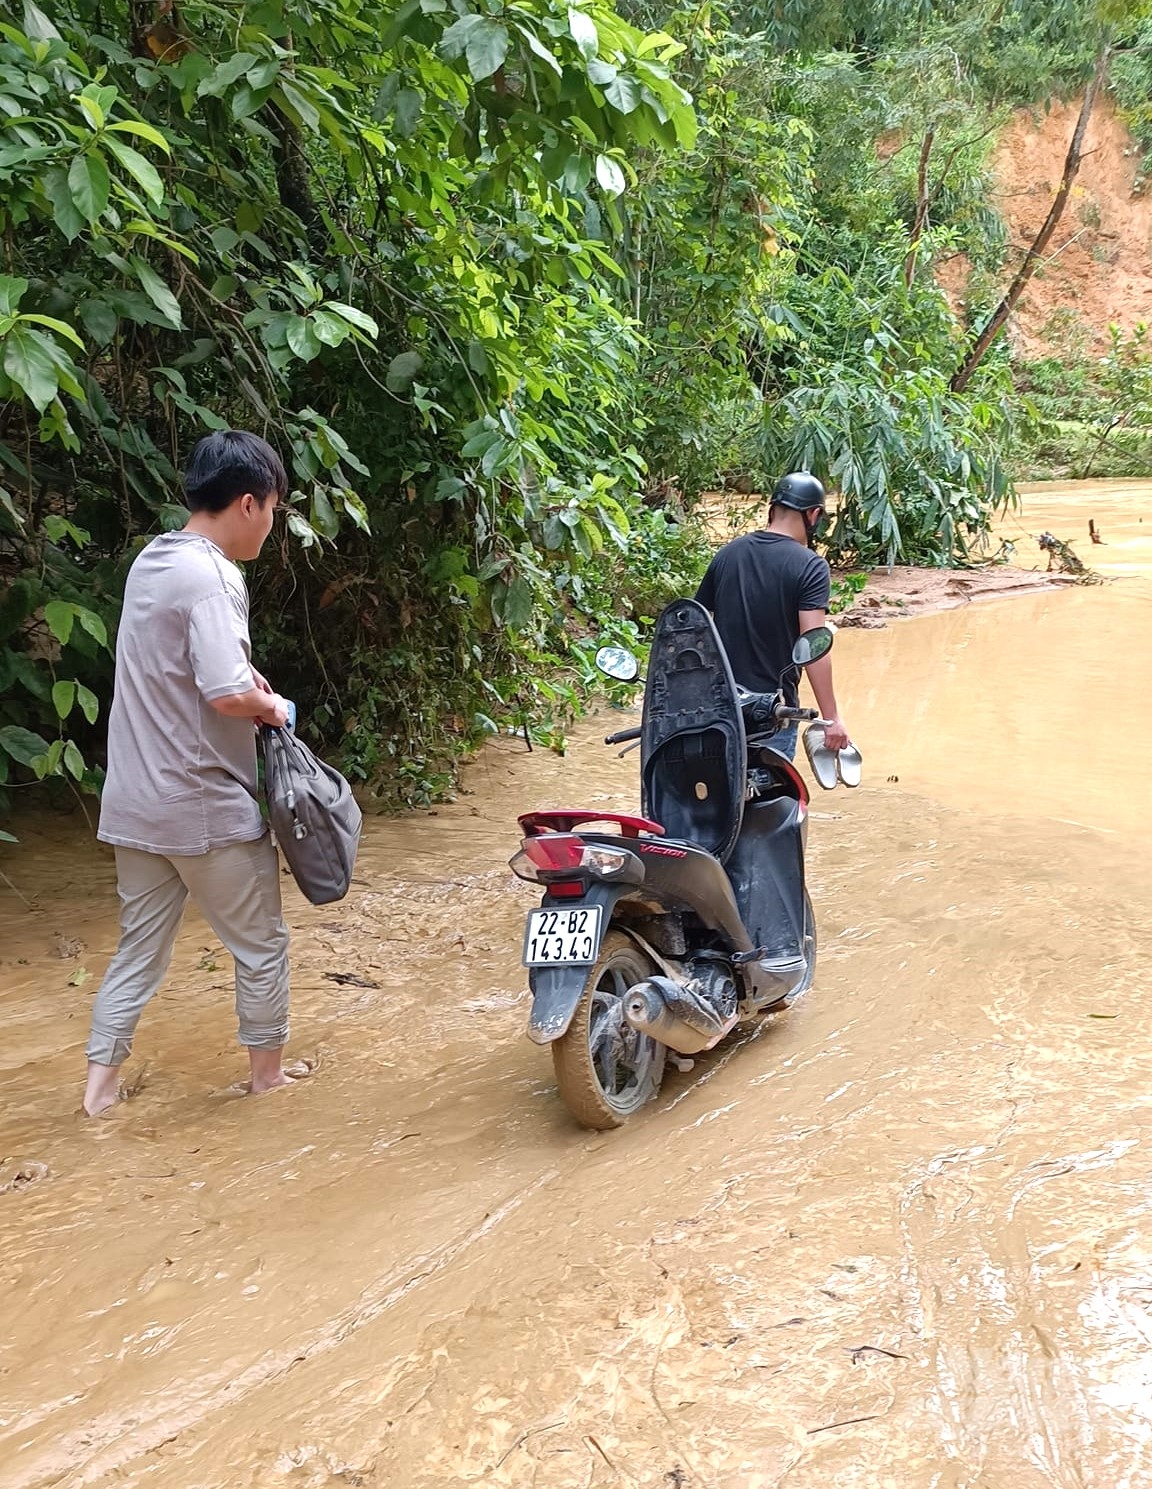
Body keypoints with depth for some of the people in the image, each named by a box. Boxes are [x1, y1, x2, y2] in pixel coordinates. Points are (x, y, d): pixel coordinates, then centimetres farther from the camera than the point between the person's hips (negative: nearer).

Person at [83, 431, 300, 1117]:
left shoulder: (150, 562, 8)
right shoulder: (211, 578, -20)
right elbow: (227, 695, -29)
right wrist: (272, 707, -9)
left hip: (136, 804, 8)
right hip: (208, 808, -8)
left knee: (139, 948, 17)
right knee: (262, 943, 12)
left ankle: (102, 1081, 19)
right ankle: (268, 1069, 26)